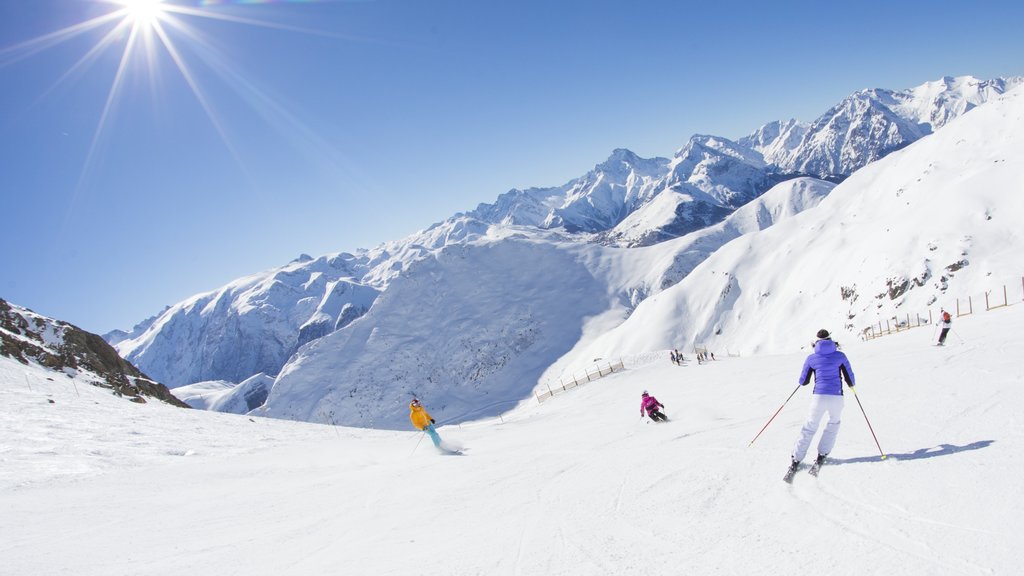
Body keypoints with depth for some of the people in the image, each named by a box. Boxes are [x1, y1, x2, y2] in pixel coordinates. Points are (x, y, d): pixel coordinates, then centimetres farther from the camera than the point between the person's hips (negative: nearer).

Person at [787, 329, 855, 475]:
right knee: (833, 424, 26)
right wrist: (851, 384, 32)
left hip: (819, 396, 0)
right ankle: (822, 455, 19)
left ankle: (796, 459, 3)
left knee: (809, 427, 11)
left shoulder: (811, 358, 6)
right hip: (836, 397, 0)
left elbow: (803, 382, 10)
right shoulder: (840, 356, 5)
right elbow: (850, 379, 9)